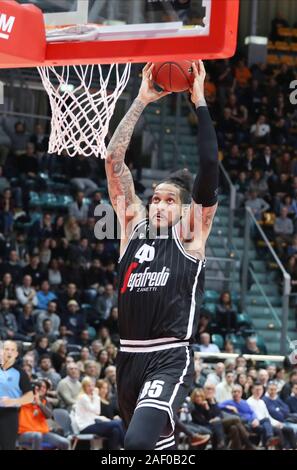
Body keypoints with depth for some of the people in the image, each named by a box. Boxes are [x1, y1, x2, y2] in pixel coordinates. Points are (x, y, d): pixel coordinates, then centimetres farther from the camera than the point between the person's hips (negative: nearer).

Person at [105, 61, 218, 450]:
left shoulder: (190, 235, 2)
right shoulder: (134, 225, 13)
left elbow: (210, 165, -8)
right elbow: (114, 159, 8)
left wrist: (200, 102, -5)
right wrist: (141, 101, 6)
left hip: (170, 360, -6)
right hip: (129, 358, 6)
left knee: (139, 442, -27)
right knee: (158, 443, 17)